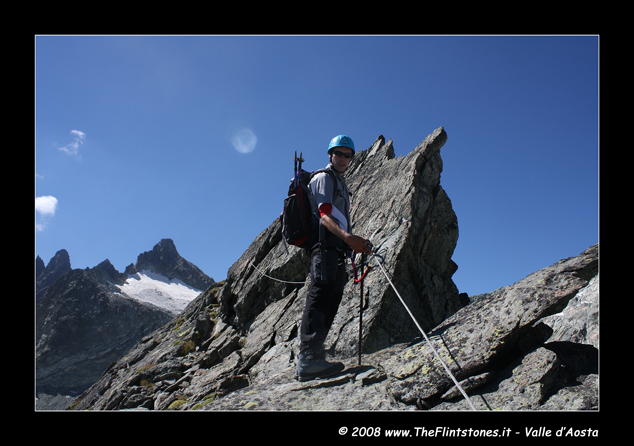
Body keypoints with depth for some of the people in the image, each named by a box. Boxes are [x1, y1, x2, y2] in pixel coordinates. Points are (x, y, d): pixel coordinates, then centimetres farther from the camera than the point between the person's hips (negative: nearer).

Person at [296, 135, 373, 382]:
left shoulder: (341, 183, 31)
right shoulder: (324, 178, 2)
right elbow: (324, 215, -15)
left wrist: (356, 243, 25)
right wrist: (347, 237, -31)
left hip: (337, 247, 10)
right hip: (325, 244, -10)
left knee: (333, 298, 4)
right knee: (321, 294, -22)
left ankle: (311, 358, 6)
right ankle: (308, 358, -30)